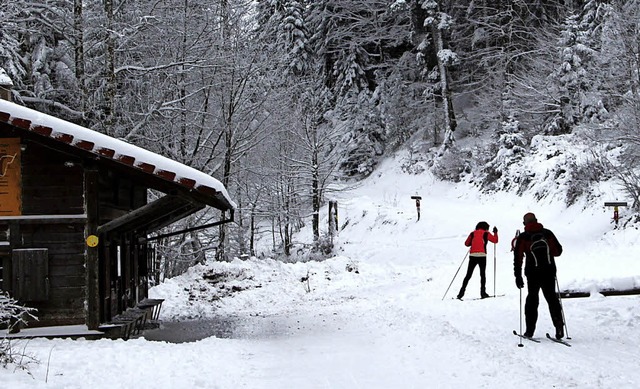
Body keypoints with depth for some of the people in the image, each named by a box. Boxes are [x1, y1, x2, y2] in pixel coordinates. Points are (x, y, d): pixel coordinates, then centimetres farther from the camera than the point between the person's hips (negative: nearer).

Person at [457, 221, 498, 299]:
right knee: (482, 274, 7)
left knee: (468, 275, 5)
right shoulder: (486, 234, 6)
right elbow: (495, 240, 5)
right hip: (482, 256, -2)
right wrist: (495, 233, 21)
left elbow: (466, 243, 18)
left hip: (472, 255, 2)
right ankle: (483, 292, 0)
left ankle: (462, 292, -2)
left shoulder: (473, 233, 14)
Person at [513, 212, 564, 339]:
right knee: (551, 297, 11)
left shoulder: (523, 237, -4)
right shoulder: (547, 233, 3)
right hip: (549, 271, 2)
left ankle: (530, 330, 10)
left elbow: (518, 257, -7)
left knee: (532, 299, 11)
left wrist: (518, 276, -4)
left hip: (533, 273, -2)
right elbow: (558, 251, 9)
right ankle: (559, 325, -6)